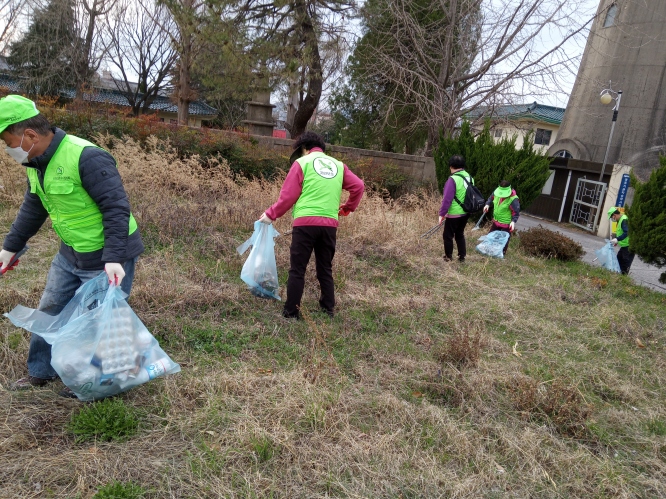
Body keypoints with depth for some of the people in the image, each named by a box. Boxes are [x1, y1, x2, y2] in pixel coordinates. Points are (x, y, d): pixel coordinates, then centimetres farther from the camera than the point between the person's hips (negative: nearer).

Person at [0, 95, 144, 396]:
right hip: (70, 253, 9)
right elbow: (32, 209, 18)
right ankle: (40, 372, 38)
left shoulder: (87, 157, -26)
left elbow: (116, 208, -26)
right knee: (49, 311, 19)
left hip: (106, 257, -9)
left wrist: (114, 258, -31)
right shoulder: (36, 163, 4)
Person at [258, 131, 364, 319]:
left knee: (297, 270, 2)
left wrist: (271, 214, 8)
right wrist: (348, 208, 22)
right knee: (325, 270, 14)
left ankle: (291, 312, 5)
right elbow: (358, 186, 10)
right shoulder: (338, 165, 16)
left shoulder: (302, 163, 4)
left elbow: (288, 195, -1)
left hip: (306, 223, -4)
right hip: (329, 225, 4)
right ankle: (328, 310, 18)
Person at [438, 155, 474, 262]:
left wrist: (442, 214, -13)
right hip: (466, 213, 8)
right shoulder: (470, 178, 4)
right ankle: (462, 256, 25)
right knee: (460, 234, 21)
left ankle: (448, 257, 18)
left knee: (448, 236, 8)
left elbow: (447, 199, -20)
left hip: (454, 214, -8)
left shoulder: (453, 179, -19)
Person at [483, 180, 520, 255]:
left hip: (506, 224, -7)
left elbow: (516, 212, -20)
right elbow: (491, 198, 13)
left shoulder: (513, 199, -26)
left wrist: (513, 221, -32)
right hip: (496, 221, 7)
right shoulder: (497, 193, -9)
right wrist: (487, 204, -4)